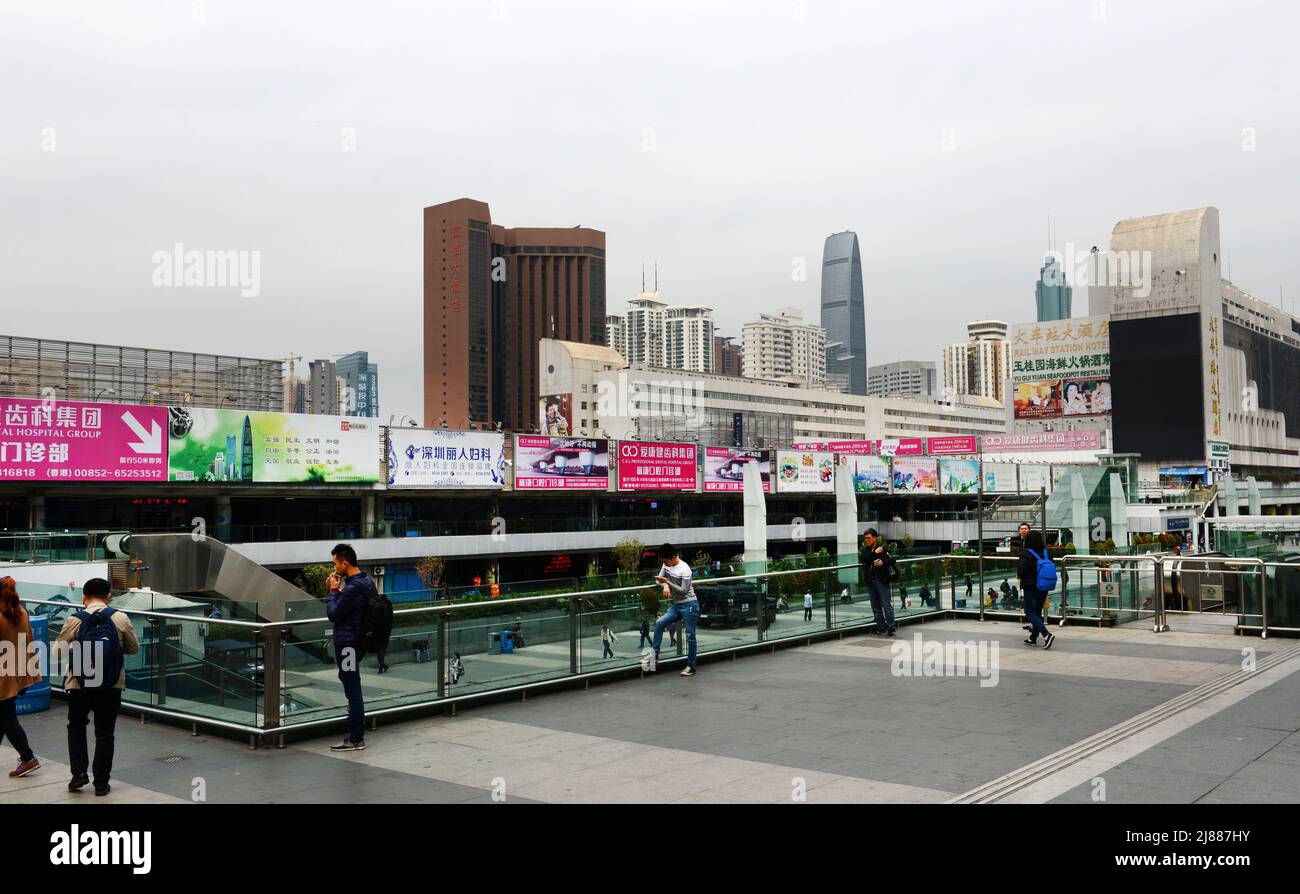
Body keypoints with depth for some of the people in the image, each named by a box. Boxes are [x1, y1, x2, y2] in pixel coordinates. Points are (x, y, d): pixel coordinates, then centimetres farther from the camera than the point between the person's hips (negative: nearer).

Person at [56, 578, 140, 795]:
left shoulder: (74, 621, -10)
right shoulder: (120, 619, -7)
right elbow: (134, 647, 3)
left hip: (79, 685, 0)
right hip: (111, 686, 0)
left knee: (76, 727, 22)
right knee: (104, 733, 9)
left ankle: (79, 773, 13)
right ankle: (101, 782, 11)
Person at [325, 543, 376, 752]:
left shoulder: (352, 588, -22)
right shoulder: (366, 582, 10)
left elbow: (333, 614, -16)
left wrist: (333, 590, -5)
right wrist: (338, 591, 6)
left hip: (347, 644, -10)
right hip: (356, 641, 10)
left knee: (352, 690, -4)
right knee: (353, 690, 16)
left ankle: (355, 740, 2)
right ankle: (358, 733, 23)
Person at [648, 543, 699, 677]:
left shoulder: (684, 569, -19)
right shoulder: (666, 565, 4)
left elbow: (683, 591, -19)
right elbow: (660, 579, 9)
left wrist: (667, 581, -24)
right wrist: (665, 585, -13)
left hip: (689, 605, -7)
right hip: (676, 606, 7)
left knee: (690, 636, -1)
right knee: (659, 623, -10)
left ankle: (691, 667, 7)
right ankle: (654, 656, -9)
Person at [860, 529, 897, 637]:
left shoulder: (882, 548, -3)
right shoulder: (865, 550, 12)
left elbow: (892, 559, -6)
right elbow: (862, 559, -7)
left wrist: (883, 562, -23)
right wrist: (874, 553, -14)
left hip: (881, 580, -6)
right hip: (870, 581, 6)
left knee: (886, 605, -6)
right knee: (876, 607, 10)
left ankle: (891, 627, -3)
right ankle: (881, 627, 16)